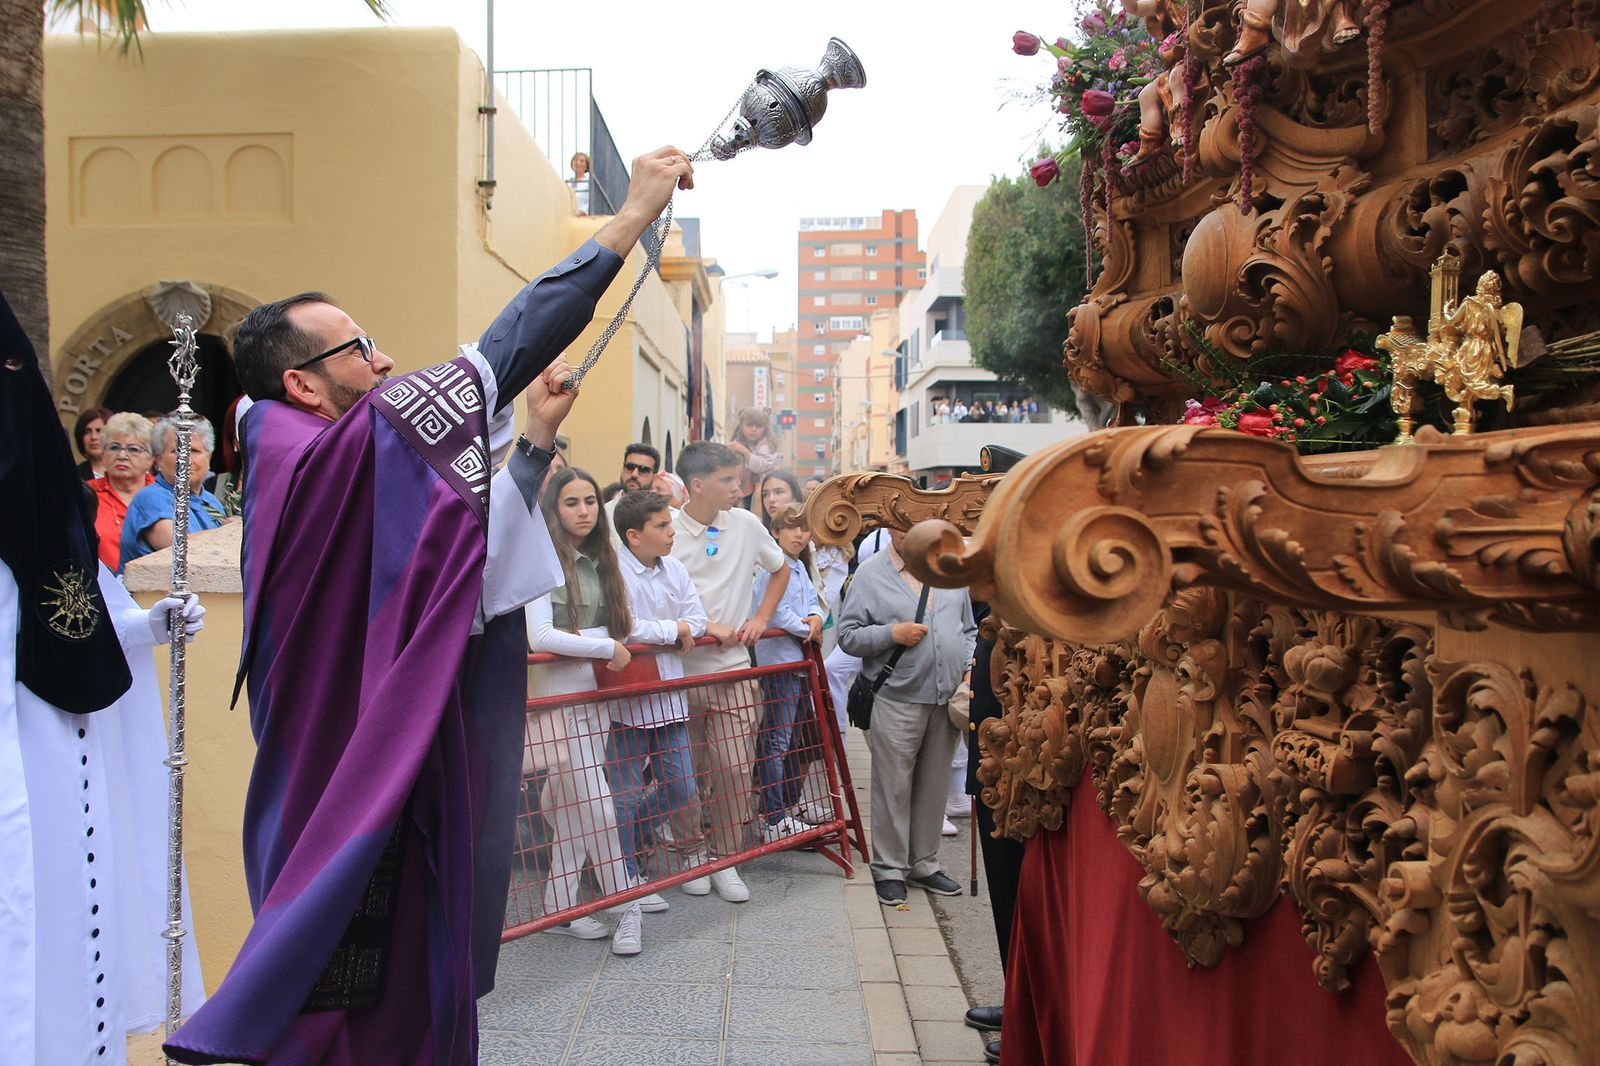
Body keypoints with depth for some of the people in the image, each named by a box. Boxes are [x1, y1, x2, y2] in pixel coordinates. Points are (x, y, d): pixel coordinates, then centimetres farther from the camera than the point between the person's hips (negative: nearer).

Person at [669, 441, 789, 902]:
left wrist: (761, 618, 6)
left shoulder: (745, 524, 1)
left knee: (735, 768, 0)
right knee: (687, 773, 8)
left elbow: (781, 571, 17)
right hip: (680, 670, -2)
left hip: (734, 671, 2)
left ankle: (725, 859, 15)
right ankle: (692, 855, 25)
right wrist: (706, 627, -14)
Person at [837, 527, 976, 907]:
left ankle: (924, 864, 26)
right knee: (894, 787, 1)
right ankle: (889, 868, 14)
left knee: (934, 785, 13)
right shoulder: (870, 573, -1)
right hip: (897, 700, -4)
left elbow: (969, 630, 20)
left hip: (948, 698, 5)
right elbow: (847, 635, -3)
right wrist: (891, 634, -15)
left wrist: (970, 667, 4)